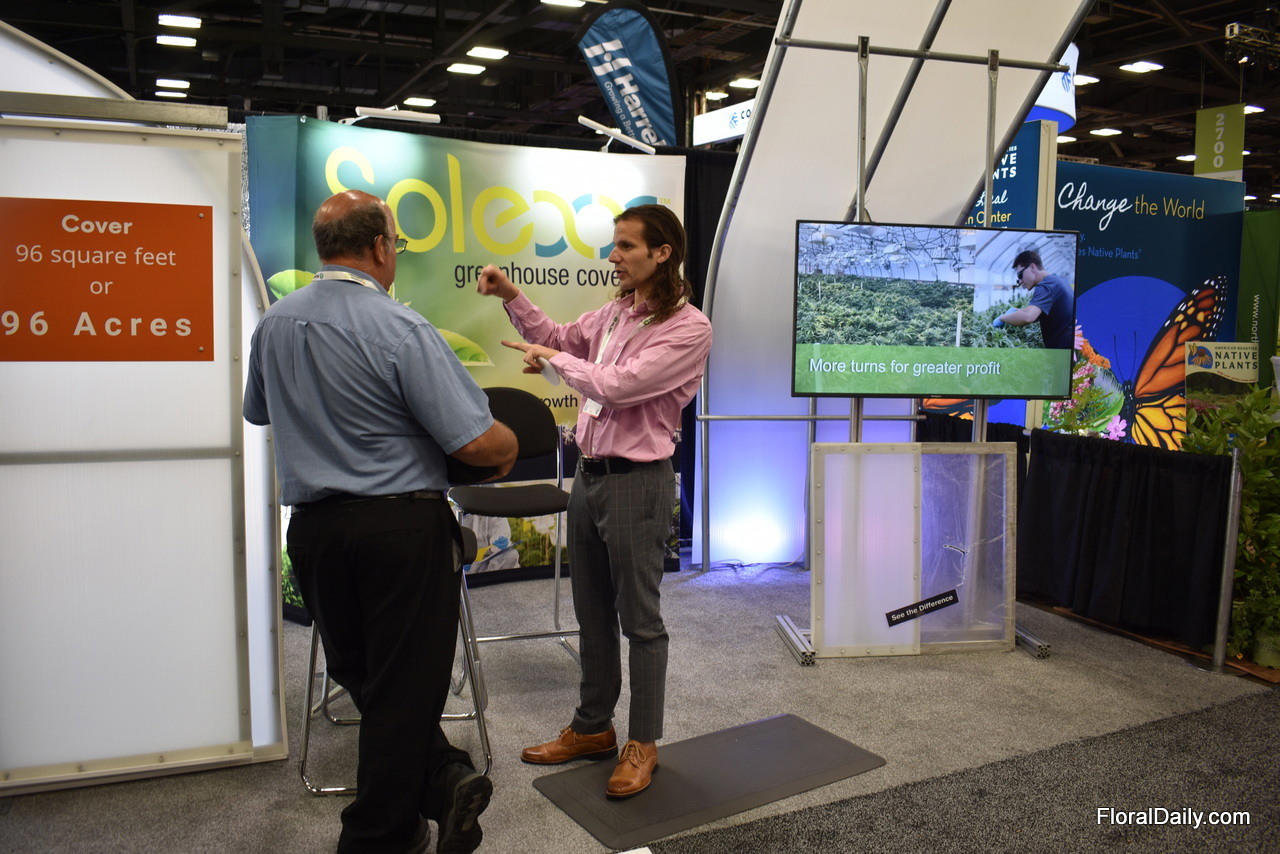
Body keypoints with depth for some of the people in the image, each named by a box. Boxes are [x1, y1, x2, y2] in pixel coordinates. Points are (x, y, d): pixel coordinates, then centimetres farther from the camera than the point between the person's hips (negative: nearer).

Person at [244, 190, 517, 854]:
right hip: (402, 527, -5)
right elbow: (478, 443, -20)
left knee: (360, 675, 20)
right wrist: (508, 445, 2)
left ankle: (444, 782, 15)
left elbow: (258, 413, 22)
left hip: (312, 525, 6)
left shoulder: (273, 324, 4)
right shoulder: (401, 329, -16)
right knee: (403, 684, 8)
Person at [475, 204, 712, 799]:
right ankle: (592, 728, 34)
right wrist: (512, 298, 11)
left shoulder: (689, 327, -15)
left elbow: (617, 385, -23)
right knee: (592, 613, 18)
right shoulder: (616, 310, 8)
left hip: (636, 480, -8)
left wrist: (554, 359, -7)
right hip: (588, 472, 8)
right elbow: (559, 337, 24)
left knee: (639, 619, 5)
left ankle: (642, 743, 21)